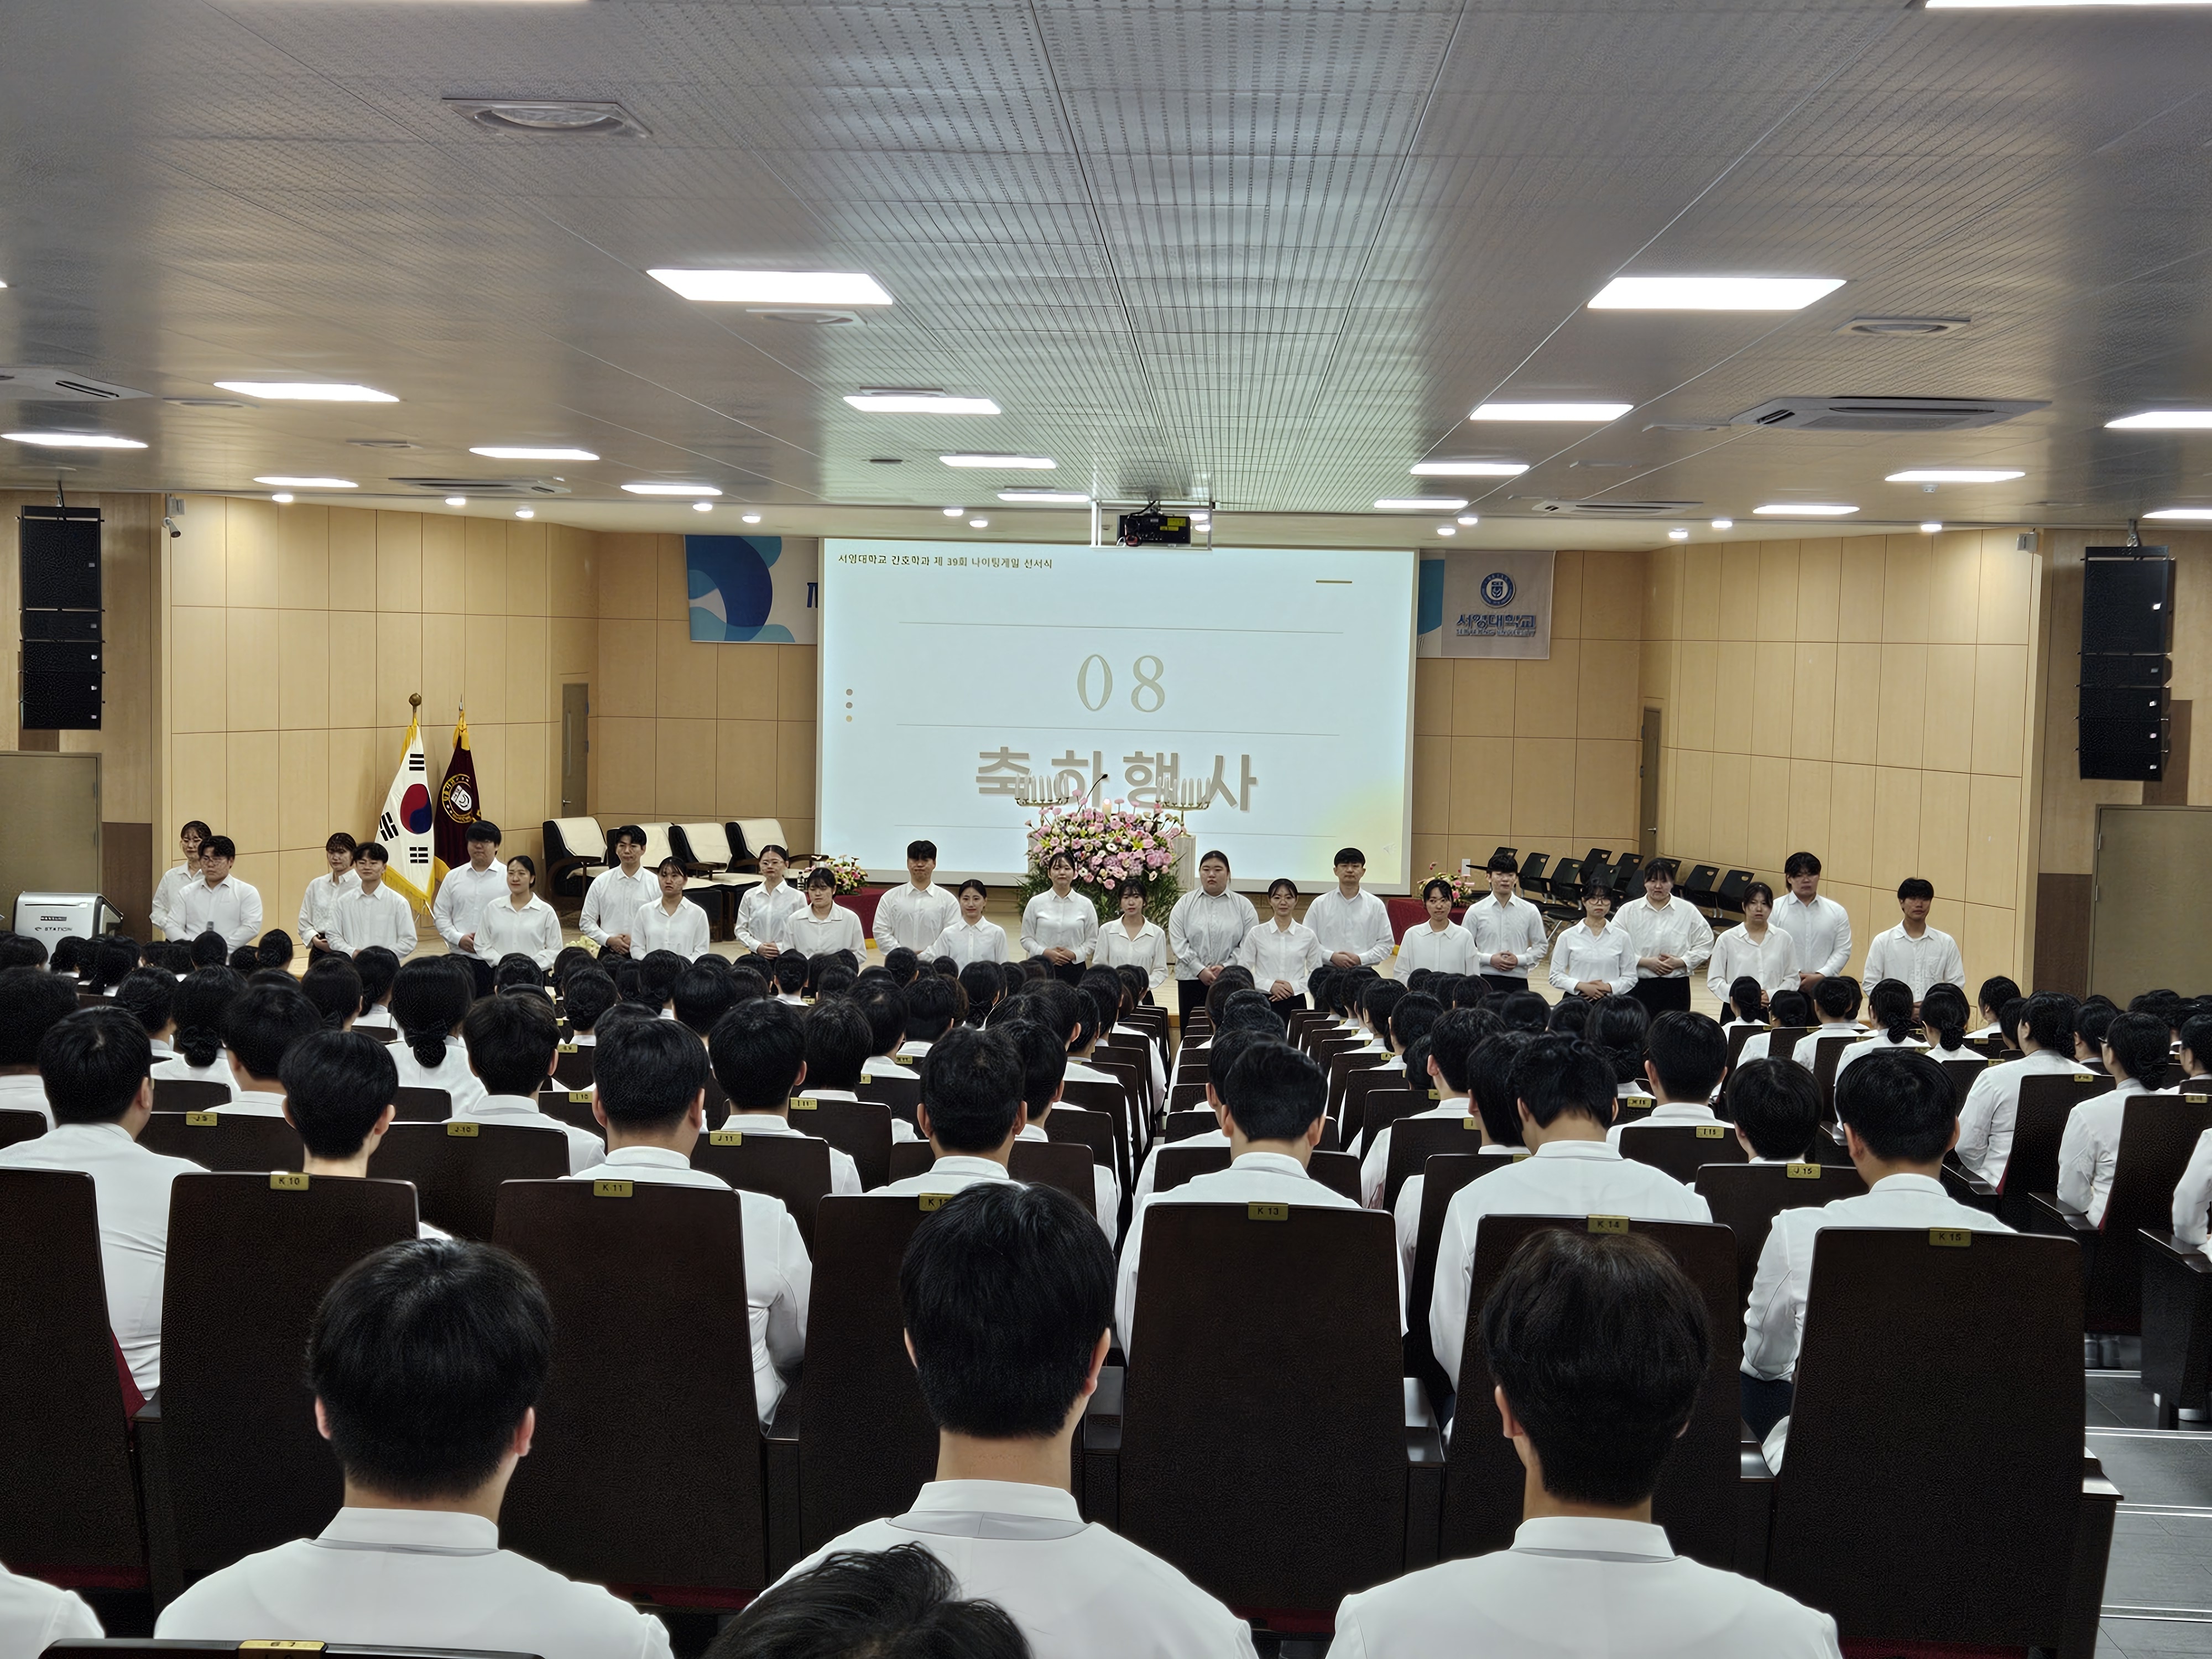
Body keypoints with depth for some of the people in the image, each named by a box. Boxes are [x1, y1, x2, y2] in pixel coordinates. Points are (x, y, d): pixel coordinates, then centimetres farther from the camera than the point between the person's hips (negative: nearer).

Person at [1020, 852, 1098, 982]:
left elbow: (1092, 940, 7)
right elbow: (1026, 939, 6)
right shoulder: (1036, 903, 5)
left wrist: (1074, 954, -10)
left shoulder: (1085, 905, 6)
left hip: (1074, 969, 0)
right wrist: (1046, 952, -11)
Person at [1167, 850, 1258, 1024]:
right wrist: (1200, 970, -10)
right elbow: (1178, 941, 0)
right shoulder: (1185, 904, 8)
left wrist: (1226, 967, -11)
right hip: (1192, 979, 1)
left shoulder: (1243, 906, 7)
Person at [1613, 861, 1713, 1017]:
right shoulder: (1628, 911, 2)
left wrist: (1680, 962, -10)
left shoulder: (1688, 911, 4)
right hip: (1638, 985, 0)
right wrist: (1646, 962, -13)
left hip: (1676, 987, 0)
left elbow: (1705, 945, 5)